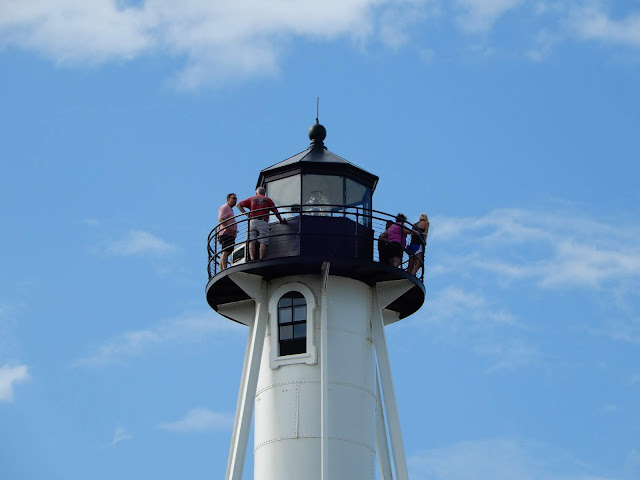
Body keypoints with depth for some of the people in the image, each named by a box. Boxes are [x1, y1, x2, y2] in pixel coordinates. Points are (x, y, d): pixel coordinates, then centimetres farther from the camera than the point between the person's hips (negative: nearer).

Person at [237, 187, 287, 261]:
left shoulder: (251, 199, 22)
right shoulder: (268, 200, 18)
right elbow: (276, 212, 17)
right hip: (263, 222, -1)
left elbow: (239, 205, 15)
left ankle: (252, 259, -22)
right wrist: (281, 220, 31)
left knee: (252, 241, -6)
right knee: (263, 242, -8)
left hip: (252, 221, 1)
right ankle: (261, 260, -23)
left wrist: (245, 213, 8)